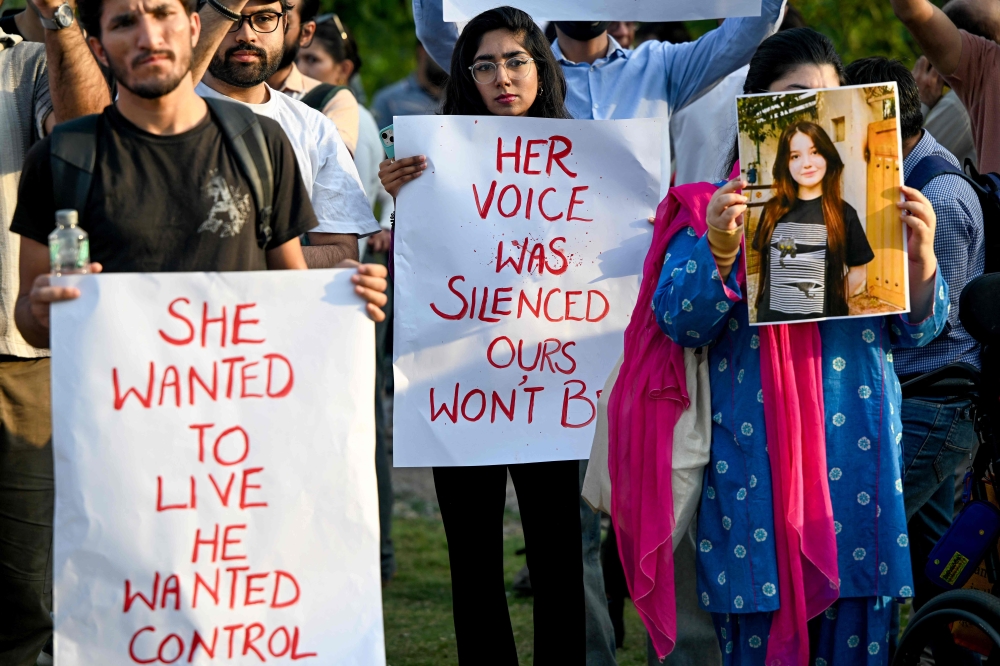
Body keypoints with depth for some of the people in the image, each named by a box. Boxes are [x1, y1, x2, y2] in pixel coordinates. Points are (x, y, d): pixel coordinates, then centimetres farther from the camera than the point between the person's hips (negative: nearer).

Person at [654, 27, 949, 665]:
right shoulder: (721, 206, 5)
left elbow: (918, 329, 8)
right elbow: (680, 321, -5)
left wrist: (921, 257, -12)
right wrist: (719, 250, -22)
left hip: (858, 455, 2)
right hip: (754, 460, -2)